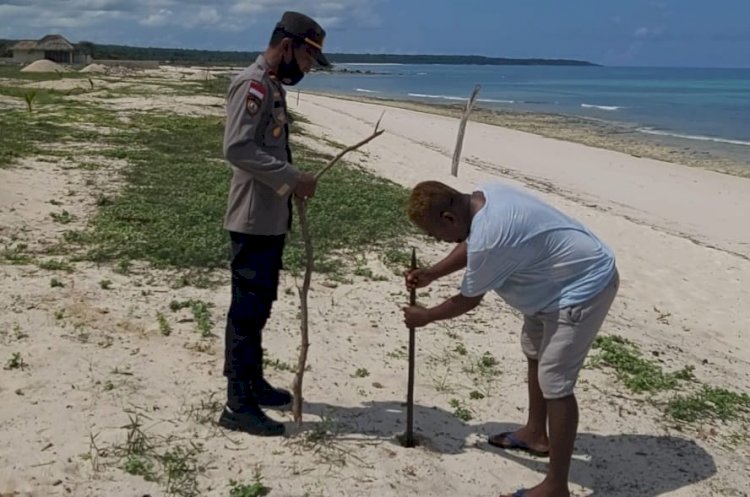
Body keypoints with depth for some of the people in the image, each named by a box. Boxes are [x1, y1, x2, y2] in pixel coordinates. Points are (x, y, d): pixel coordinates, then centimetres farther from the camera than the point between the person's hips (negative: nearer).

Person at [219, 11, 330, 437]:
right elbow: (238, 148, -24)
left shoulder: (273, 86, 17)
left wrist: (292, 183, 11)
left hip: (272, 219, 10)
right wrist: (293, 179, -22)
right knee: (248, 309, -5)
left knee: (260, 306, 17)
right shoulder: (253, 84, -14)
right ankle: (238, 405, 1)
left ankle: (252, 383, 29)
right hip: (254, 221, -10)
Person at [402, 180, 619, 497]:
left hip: (584, 287, -11)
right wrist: (431, 274, 10)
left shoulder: (489, 238, -32)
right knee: (535, 353, 24)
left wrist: (425, 316, 0)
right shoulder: (482, 197, -4)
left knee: (555, 382, -10)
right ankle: (535, 434, 43)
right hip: (564, 279, 11)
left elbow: (468, 300, -15)